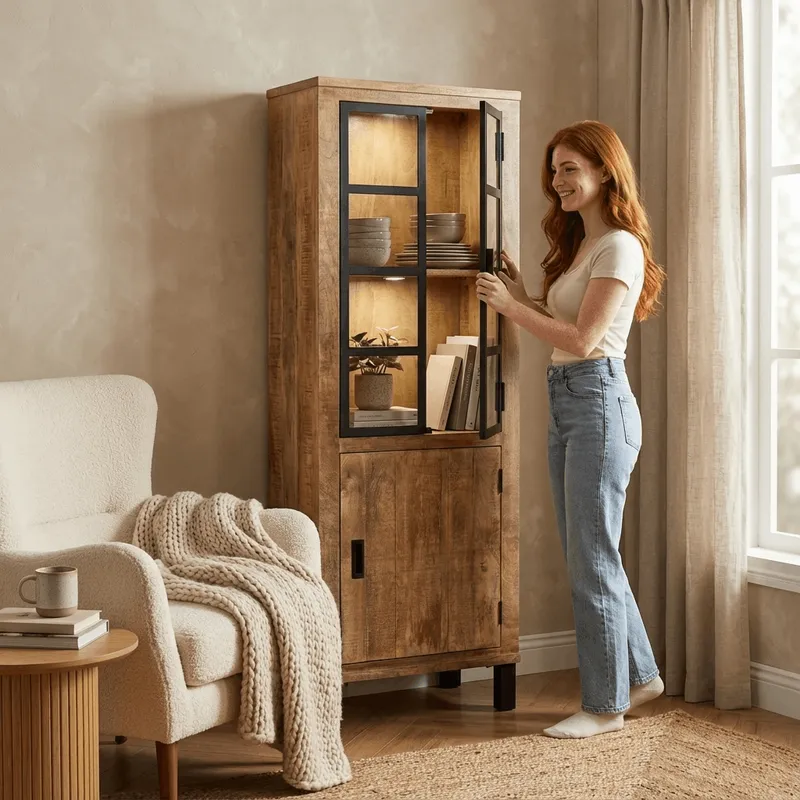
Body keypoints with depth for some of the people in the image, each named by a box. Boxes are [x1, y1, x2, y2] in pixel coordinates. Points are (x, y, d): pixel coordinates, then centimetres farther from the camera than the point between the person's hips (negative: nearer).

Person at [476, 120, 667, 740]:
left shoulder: (620, 247, -12)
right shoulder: (579, 244, 17)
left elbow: (583, 339, -17)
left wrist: (510, 307, -11)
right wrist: (523, 296, 7)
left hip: (598, 400, -10)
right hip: (565, 403, 10)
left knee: (592, 559, -3)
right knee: (589, 555, 15)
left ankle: (606, 704, 7)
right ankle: (639, 674, 28)